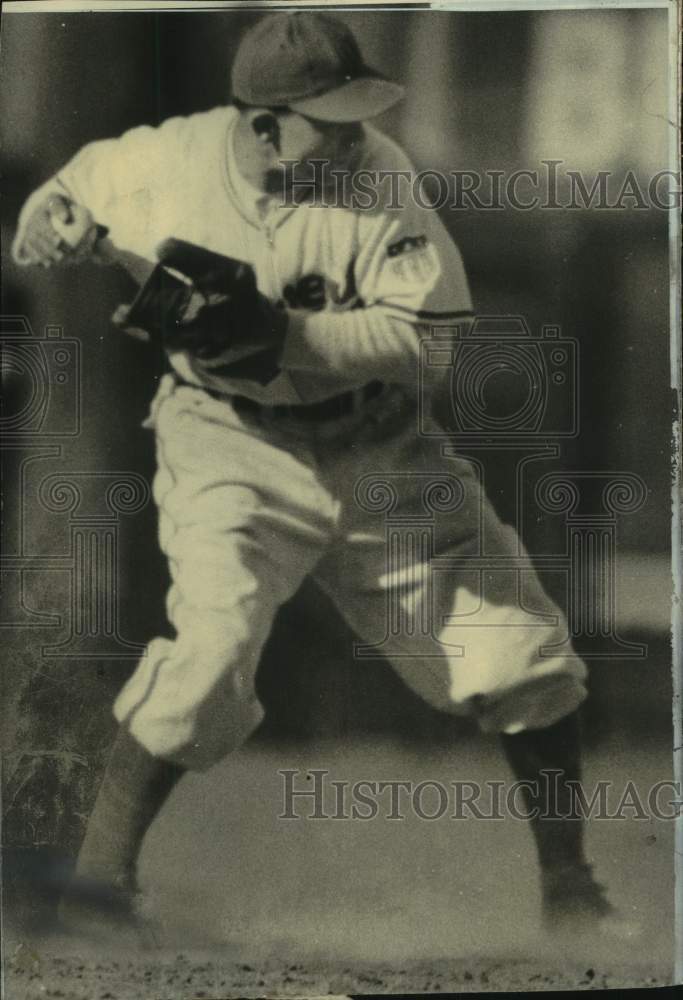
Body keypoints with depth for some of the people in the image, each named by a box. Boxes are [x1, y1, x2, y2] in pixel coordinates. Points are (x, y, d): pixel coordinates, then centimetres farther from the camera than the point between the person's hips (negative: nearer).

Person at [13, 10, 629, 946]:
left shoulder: (378, 175, -16)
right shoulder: (166, 164, -13)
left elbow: (434, 338, -22)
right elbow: (78, 185, 10)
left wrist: (285, 335, -32)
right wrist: (53, 225, -13)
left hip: (381, 456, 2)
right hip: (234, 453, -2)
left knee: (524, 649, 1)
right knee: (212, 650, -24)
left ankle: (569, 885, 20)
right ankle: (99, 873, -5)